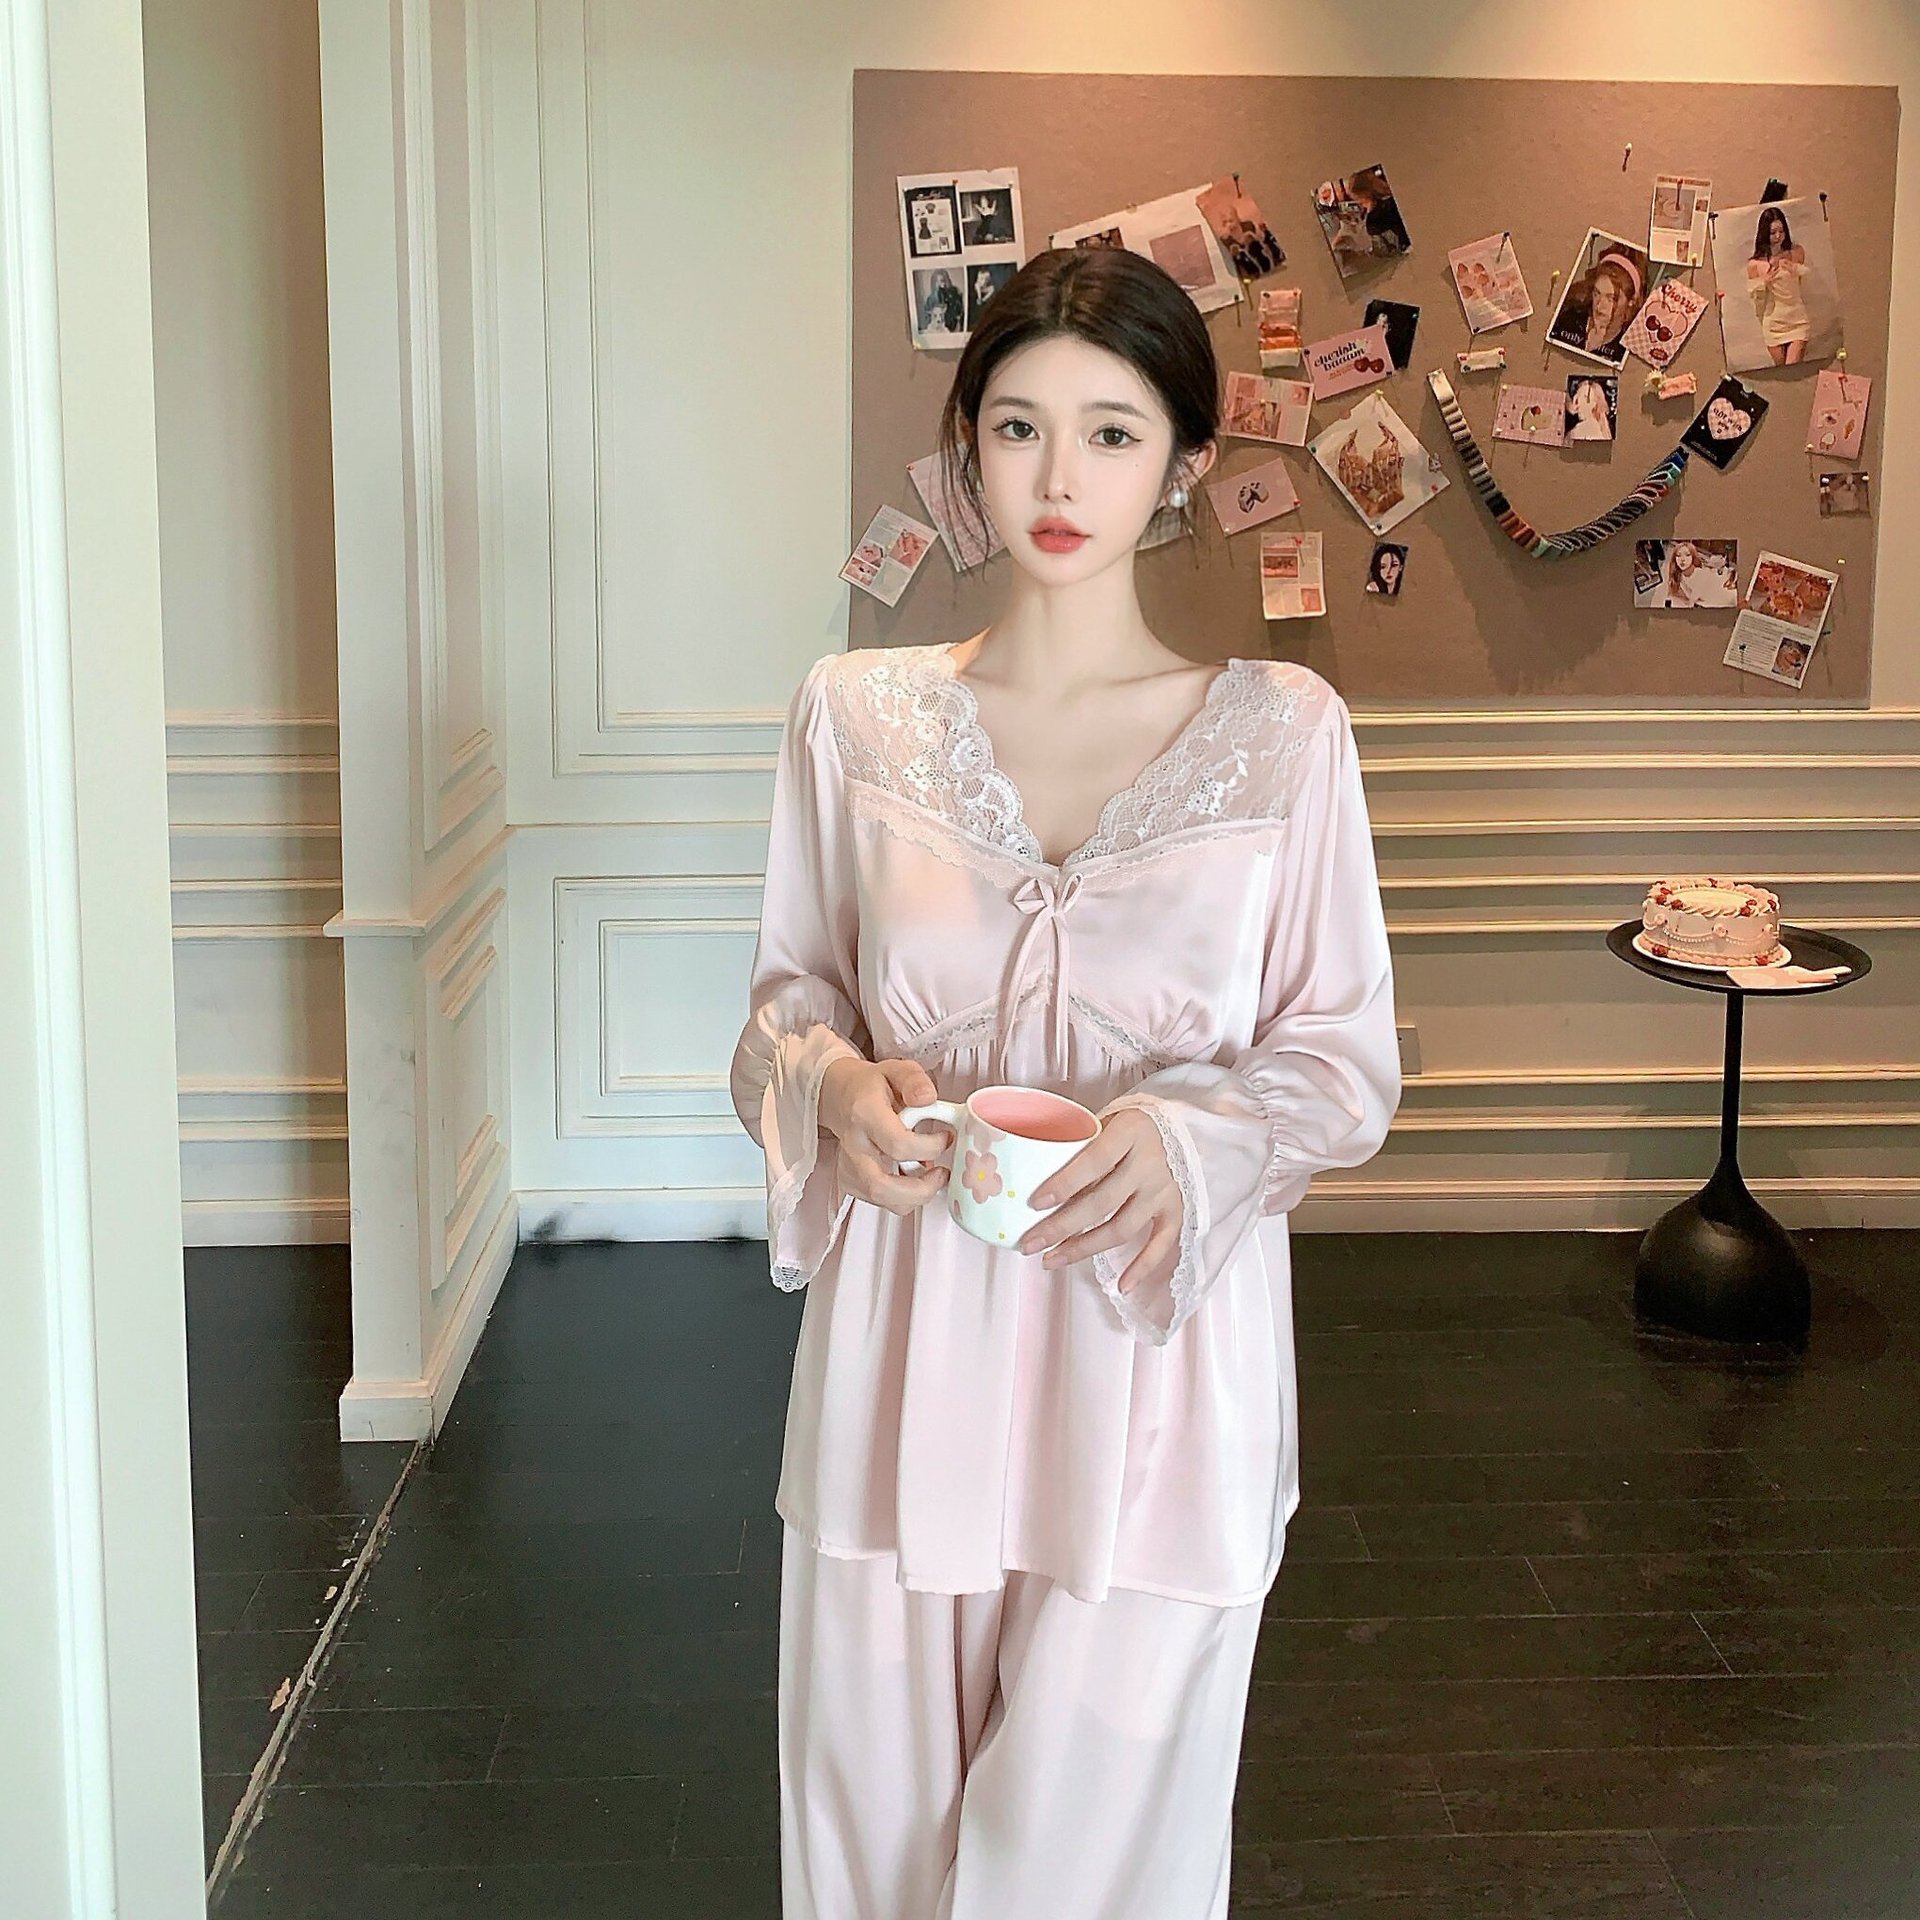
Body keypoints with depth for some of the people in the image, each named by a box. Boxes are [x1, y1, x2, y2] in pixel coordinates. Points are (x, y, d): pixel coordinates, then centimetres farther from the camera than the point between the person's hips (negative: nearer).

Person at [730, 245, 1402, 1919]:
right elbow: (791, 992, 10)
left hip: (1156, 1352, -1)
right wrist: (838, 1086, -13)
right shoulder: (856, 714, 1)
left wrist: (1186, 1138, -20)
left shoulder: (1283, 730, -3)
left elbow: (1348, 1058, 0)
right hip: (908, 1339, 2)